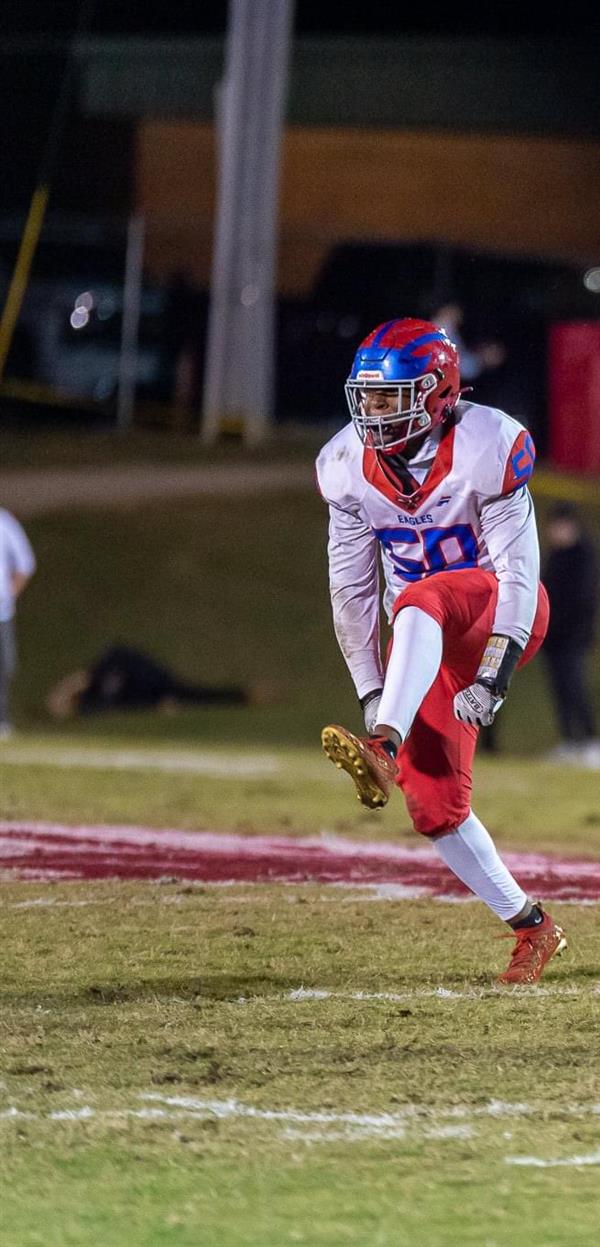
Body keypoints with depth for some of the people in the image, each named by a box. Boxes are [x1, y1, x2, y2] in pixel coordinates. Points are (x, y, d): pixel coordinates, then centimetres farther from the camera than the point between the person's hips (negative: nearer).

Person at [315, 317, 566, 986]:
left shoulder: (487, 448, -20)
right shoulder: (349, 466, -4)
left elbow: (518, 569, -19)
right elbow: (351, 590, 2)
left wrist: (492, 676, -26)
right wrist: (371, 690, -1)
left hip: (499, 611, -5)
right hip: (427, 646, 5)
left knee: (421, 602, -39)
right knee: (435, 804, -6)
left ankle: (384, 748, -57)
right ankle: (531, 926, 8)